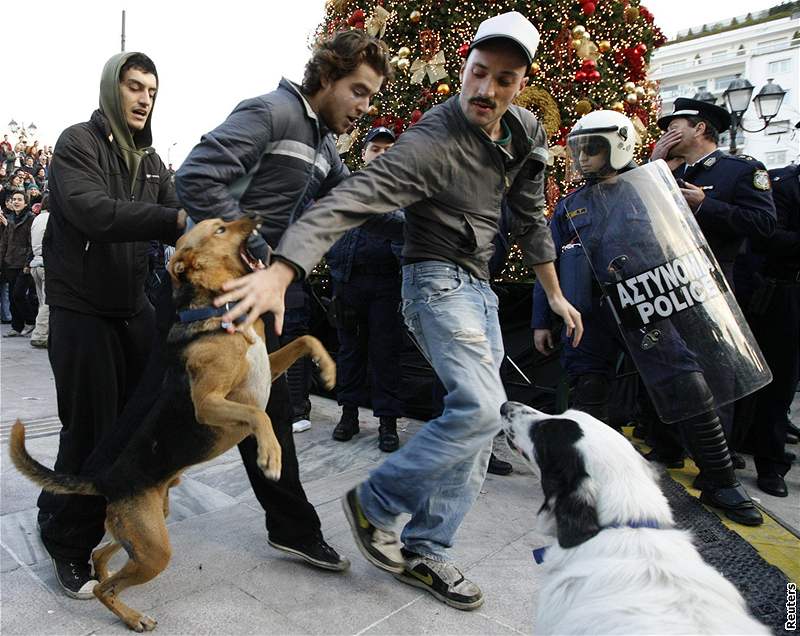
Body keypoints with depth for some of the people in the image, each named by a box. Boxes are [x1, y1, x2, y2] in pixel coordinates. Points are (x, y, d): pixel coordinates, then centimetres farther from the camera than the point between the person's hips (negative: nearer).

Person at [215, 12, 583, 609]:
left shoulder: (526, 133, 3)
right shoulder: (432, 142, -21)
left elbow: (531, 217, 14)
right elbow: (351, 199, -33)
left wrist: (555, 294, 17)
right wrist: (281, 271, -47)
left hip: (481, 287, 8)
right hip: (438, 281, -8)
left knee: (478, 423, 4)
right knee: (480, 408, -24)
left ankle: (425, 552, 15)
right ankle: (376, 503, -1)